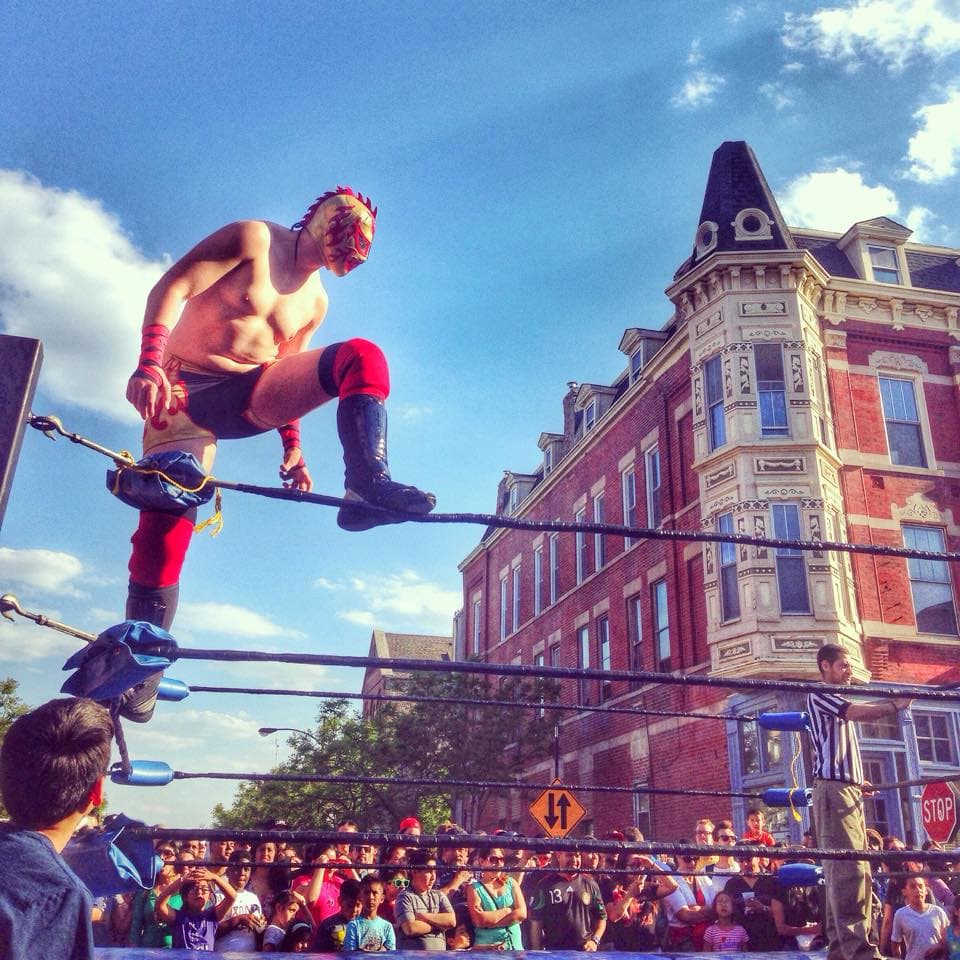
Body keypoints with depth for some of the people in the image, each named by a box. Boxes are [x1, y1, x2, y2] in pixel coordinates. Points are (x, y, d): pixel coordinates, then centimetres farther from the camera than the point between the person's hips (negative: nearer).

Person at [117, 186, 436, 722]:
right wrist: (148, 366, -26)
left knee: (362, 357, -16)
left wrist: (292, 446, 12)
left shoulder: (315, 303, 12)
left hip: (251, 398, 4)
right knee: (166, 522, -17)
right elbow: (170, 289, -13)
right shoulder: (254, 239, -6)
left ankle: (369, 486, -36)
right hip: (185, 394, -4)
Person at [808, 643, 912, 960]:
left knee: (856, 870, 6)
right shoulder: (818, 695, -1)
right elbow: (859, 713, -18)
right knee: (848, 868, -17)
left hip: (849, 790, 10)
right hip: (832, 789, -10)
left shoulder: (841, 703, 29)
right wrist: (896, 705, -15)